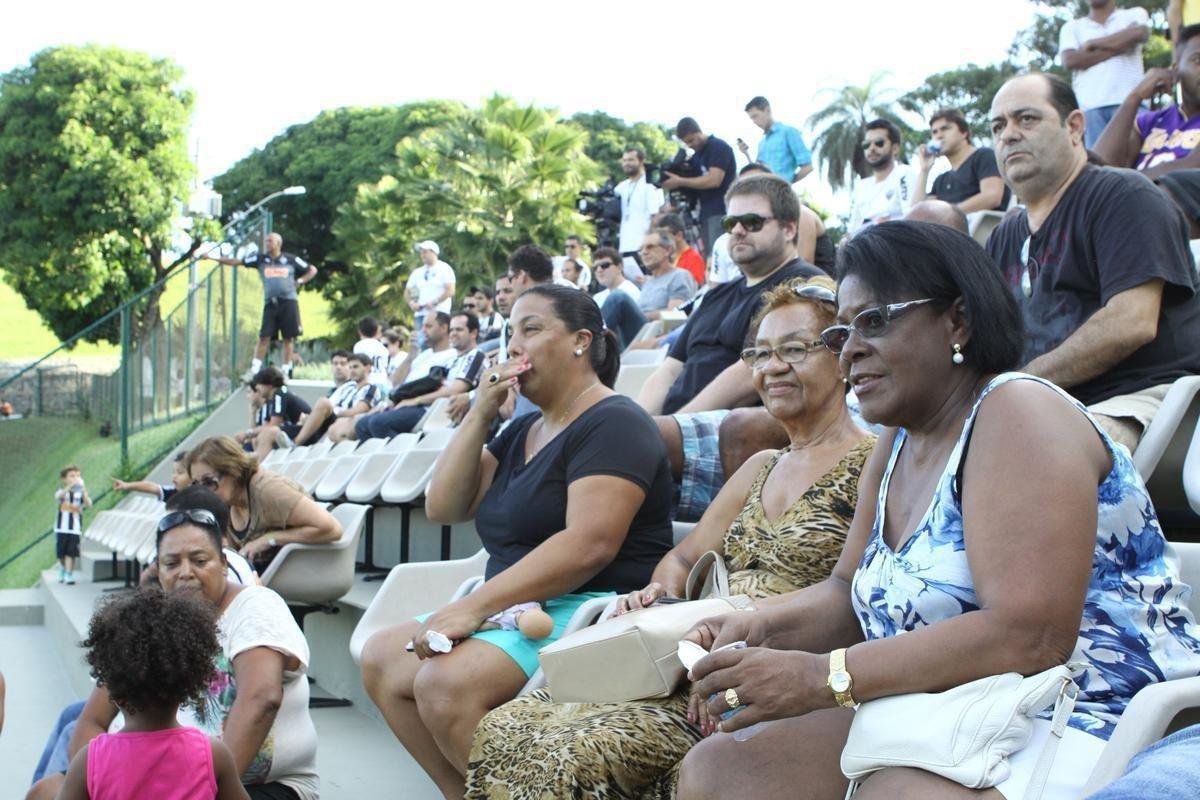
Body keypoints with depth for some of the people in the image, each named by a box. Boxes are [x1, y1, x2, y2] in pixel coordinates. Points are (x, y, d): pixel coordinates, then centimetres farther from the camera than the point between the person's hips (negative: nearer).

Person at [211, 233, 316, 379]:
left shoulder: (291, 260, 5)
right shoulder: (261, 259, 9)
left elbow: (312, 270, 14)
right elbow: (237, 262, 7)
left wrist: (299, 281, -1)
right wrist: (213, 258, 2)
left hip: (288, 302, -1)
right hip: (270, 302, 1)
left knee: (288, 338, 0)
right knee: (264, 337, -4)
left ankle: (286, 371, 8)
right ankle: (254, 370, -3)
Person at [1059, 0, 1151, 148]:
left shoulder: (1135, 14, 18)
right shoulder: (1072, 27, 20)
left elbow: (1139, 33, -6)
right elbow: (1069, 61, 1)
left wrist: (1093, 43, 4)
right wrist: (1118, 47, 0)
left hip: (1129, 101, -1)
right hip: (1091, 105, 1)